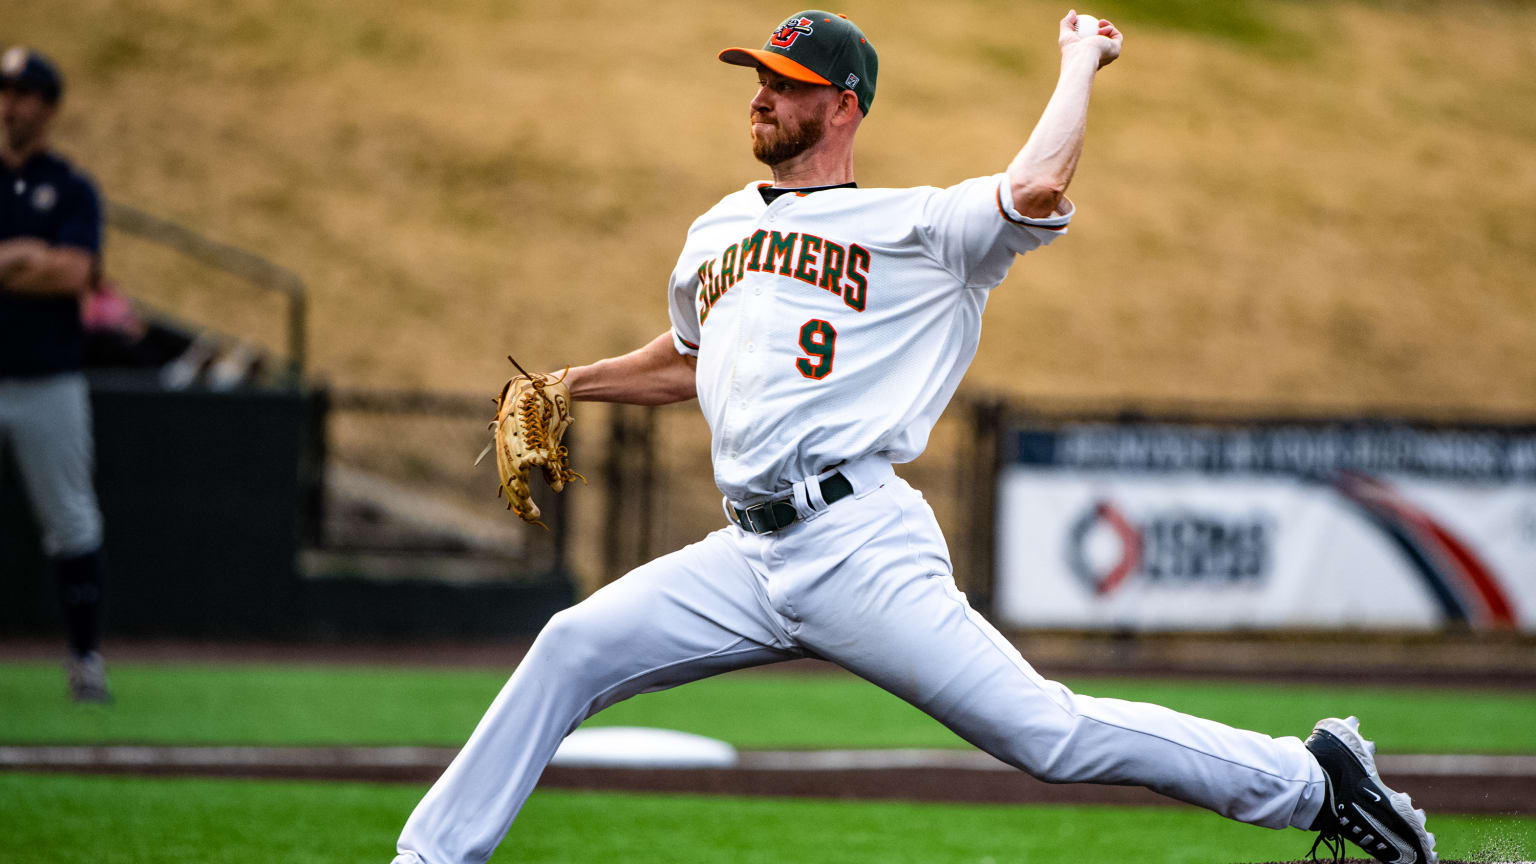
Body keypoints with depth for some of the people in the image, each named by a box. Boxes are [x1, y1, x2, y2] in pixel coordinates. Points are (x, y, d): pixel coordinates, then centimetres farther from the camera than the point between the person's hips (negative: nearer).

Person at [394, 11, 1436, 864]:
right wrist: (568, 386, 32)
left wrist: (1081, 63, -5)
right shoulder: (716, 235, 22)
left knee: (1048, 732, -13)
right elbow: (688, 363, 41)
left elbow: (1037, 191, -19)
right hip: (746, 556, 6)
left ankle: (1310, 780, -3)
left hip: (861, 545, -6)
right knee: (571, 649, -6)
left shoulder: (913, 228, 1)